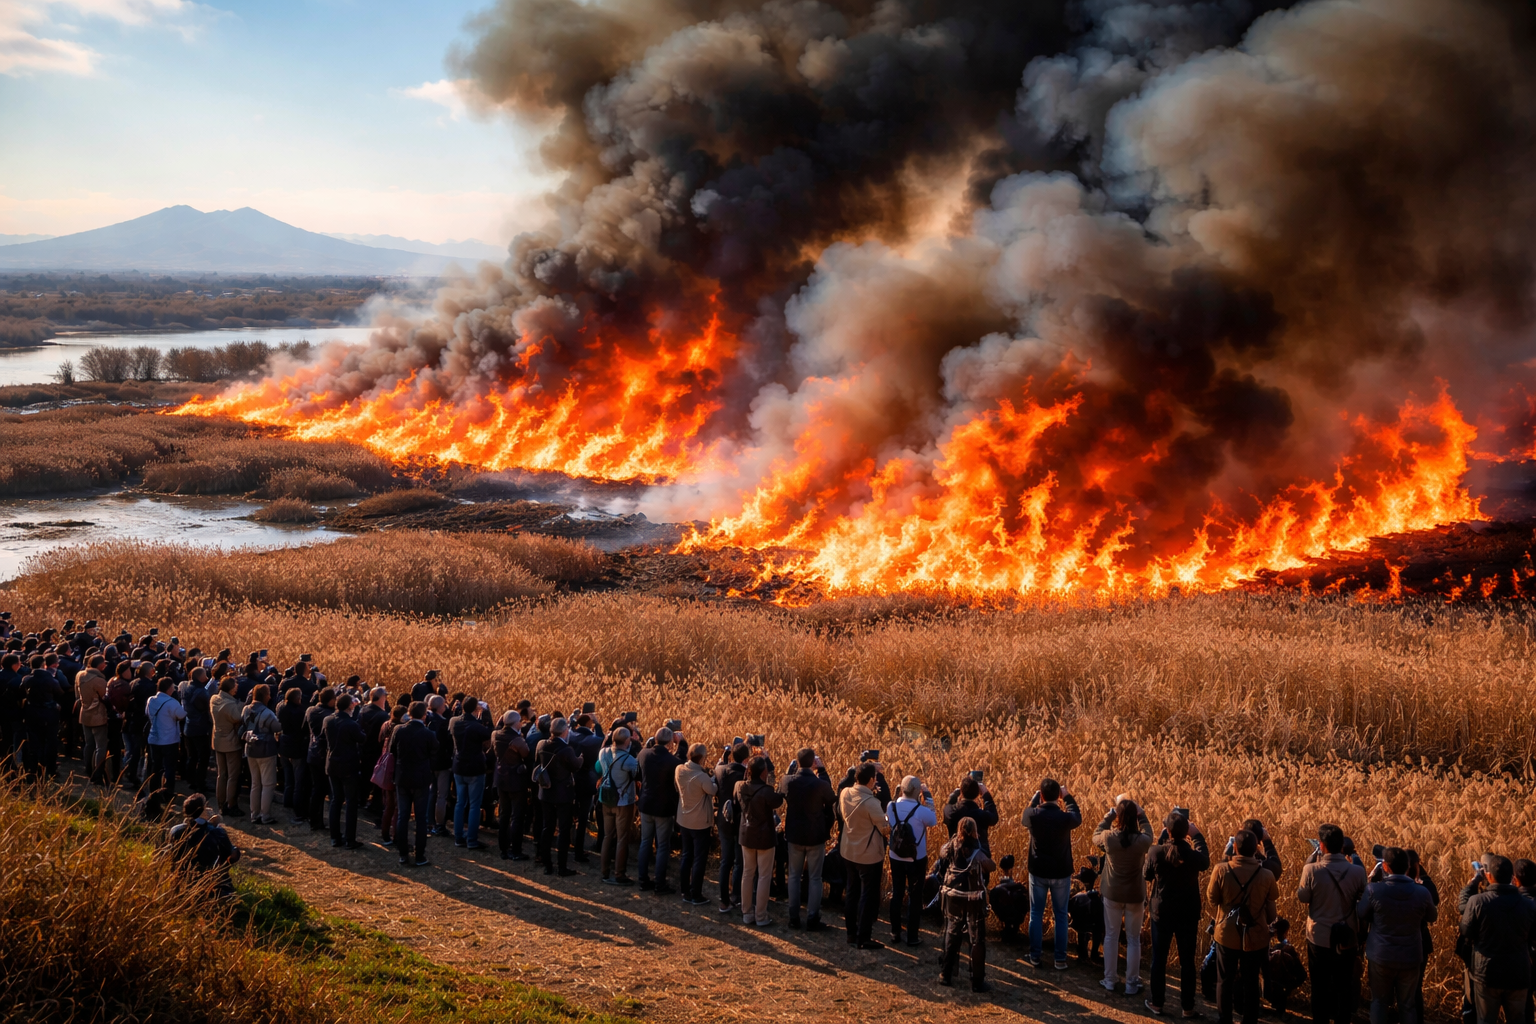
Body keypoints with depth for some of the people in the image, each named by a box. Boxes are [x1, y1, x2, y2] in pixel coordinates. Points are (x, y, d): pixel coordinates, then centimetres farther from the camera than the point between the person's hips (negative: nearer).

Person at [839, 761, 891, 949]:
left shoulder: (845, 794, -7)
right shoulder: (871, 802, -27)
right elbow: (885, 829, -21)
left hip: (849, 852, 7)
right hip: (869, 855, -7)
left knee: (852, 893, 17)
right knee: (868, 896, 4)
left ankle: (852, 934, 26)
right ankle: (863, 938, 10)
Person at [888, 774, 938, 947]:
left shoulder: (891, 806, -11)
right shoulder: (921, 810, -23)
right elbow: (934, 821, -2)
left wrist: (901, 794, 9)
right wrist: (928, 796, 1)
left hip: (896, 858, 4)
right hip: (916, 860, -3)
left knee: (897, 895, 16)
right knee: (915, 897, 10)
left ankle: (895, 933, 23)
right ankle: (912, 936, 16)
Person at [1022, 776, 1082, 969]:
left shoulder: (1032, 815, -16)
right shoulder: (1065, 818, -18)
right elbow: (1078, 817, 8)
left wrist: (1036, 796, 23)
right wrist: (1067, 797, 16)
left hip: (1038, 872, 0)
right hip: (1061, 873, 0)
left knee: (1036, 915, 12)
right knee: (1060, 916, 10)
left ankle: (1034, 956, 18)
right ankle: (1060, 959, 14)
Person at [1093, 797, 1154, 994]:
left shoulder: (1108, 837, -19)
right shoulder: (1142, 840, -20)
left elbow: (1095, 836, 6)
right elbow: (1148, 833, 6)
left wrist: (1110, 814, 7)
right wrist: (1141, 814, 5)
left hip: (1112, 894, 1)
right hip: (1135, 895, 0)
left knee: (1111, 936, 16)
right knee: (1133, 939, 13)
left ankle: (1110, 980, 24)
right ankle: (1131, 983, 19)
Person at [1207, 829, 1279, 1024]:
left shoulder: (1221, 870, -17)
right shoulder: (1266, 875, -16)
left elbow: (1212, 899, -2)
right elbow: (1270, 909, -1)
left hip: (1227, 934, 0)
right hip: (1255, 936, 0)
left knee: (1225, 981, 15)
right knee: (1251, 983, 15)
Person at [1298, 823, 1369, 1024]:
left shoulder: (1311, 870, -20)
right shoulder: (1357, 872, -15)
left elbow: (1302, 897, -5)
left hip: (1319, 938, -1)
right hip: (1347, 939, 1)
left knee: (1320, 987, 16)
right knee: (1345, 988, 16)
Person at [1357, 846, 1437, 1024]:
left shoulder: (1373, 890, -18)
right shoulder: (1422, 893, -13)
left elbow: (1360, 916, -3)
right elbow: (1431, 917, 7)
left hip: (1381, 956, -1)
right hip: (1410, 958, 1)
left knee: (1379, 1002, 15)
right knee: (1408, 1005, 14)